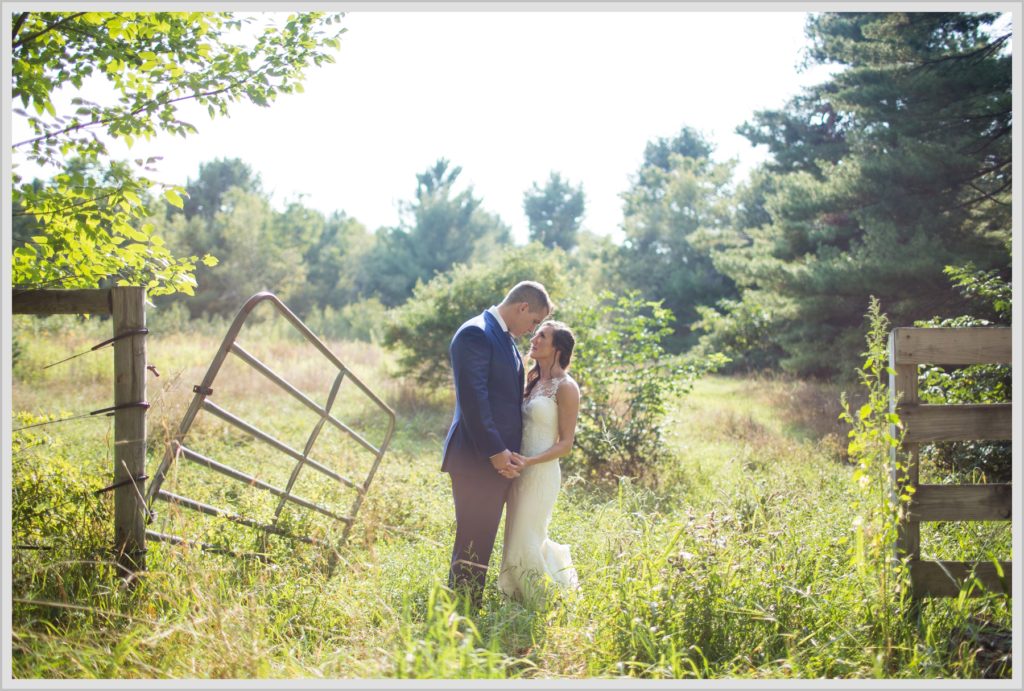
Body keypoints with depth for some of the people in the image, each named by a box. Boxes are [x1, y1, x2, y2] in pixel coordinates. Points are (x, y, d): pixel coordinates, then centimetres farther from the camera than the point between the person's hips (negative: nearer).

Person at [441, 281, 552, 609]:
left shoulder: (506, 338, 17)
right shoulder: (475, 334, -14)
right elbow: (473, 398, -20)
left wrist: (505, 451, 15)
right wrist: (495, 452, -20)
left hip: (499, 457, 10)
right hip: (477, 459, -10)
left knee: (483, 543, 15)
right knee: (473, 545, -5)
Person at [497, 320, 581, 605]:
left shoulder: (565, 387, -11)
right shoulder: (533, 381, 12)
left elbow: (565, 443, -12)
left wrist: (529, 461, -24)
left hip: (540, 472, -8)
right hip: (520, 468, 8)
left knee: (524, 542, -4)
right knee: (525, 537, 15)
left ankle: (541, 603, 15)